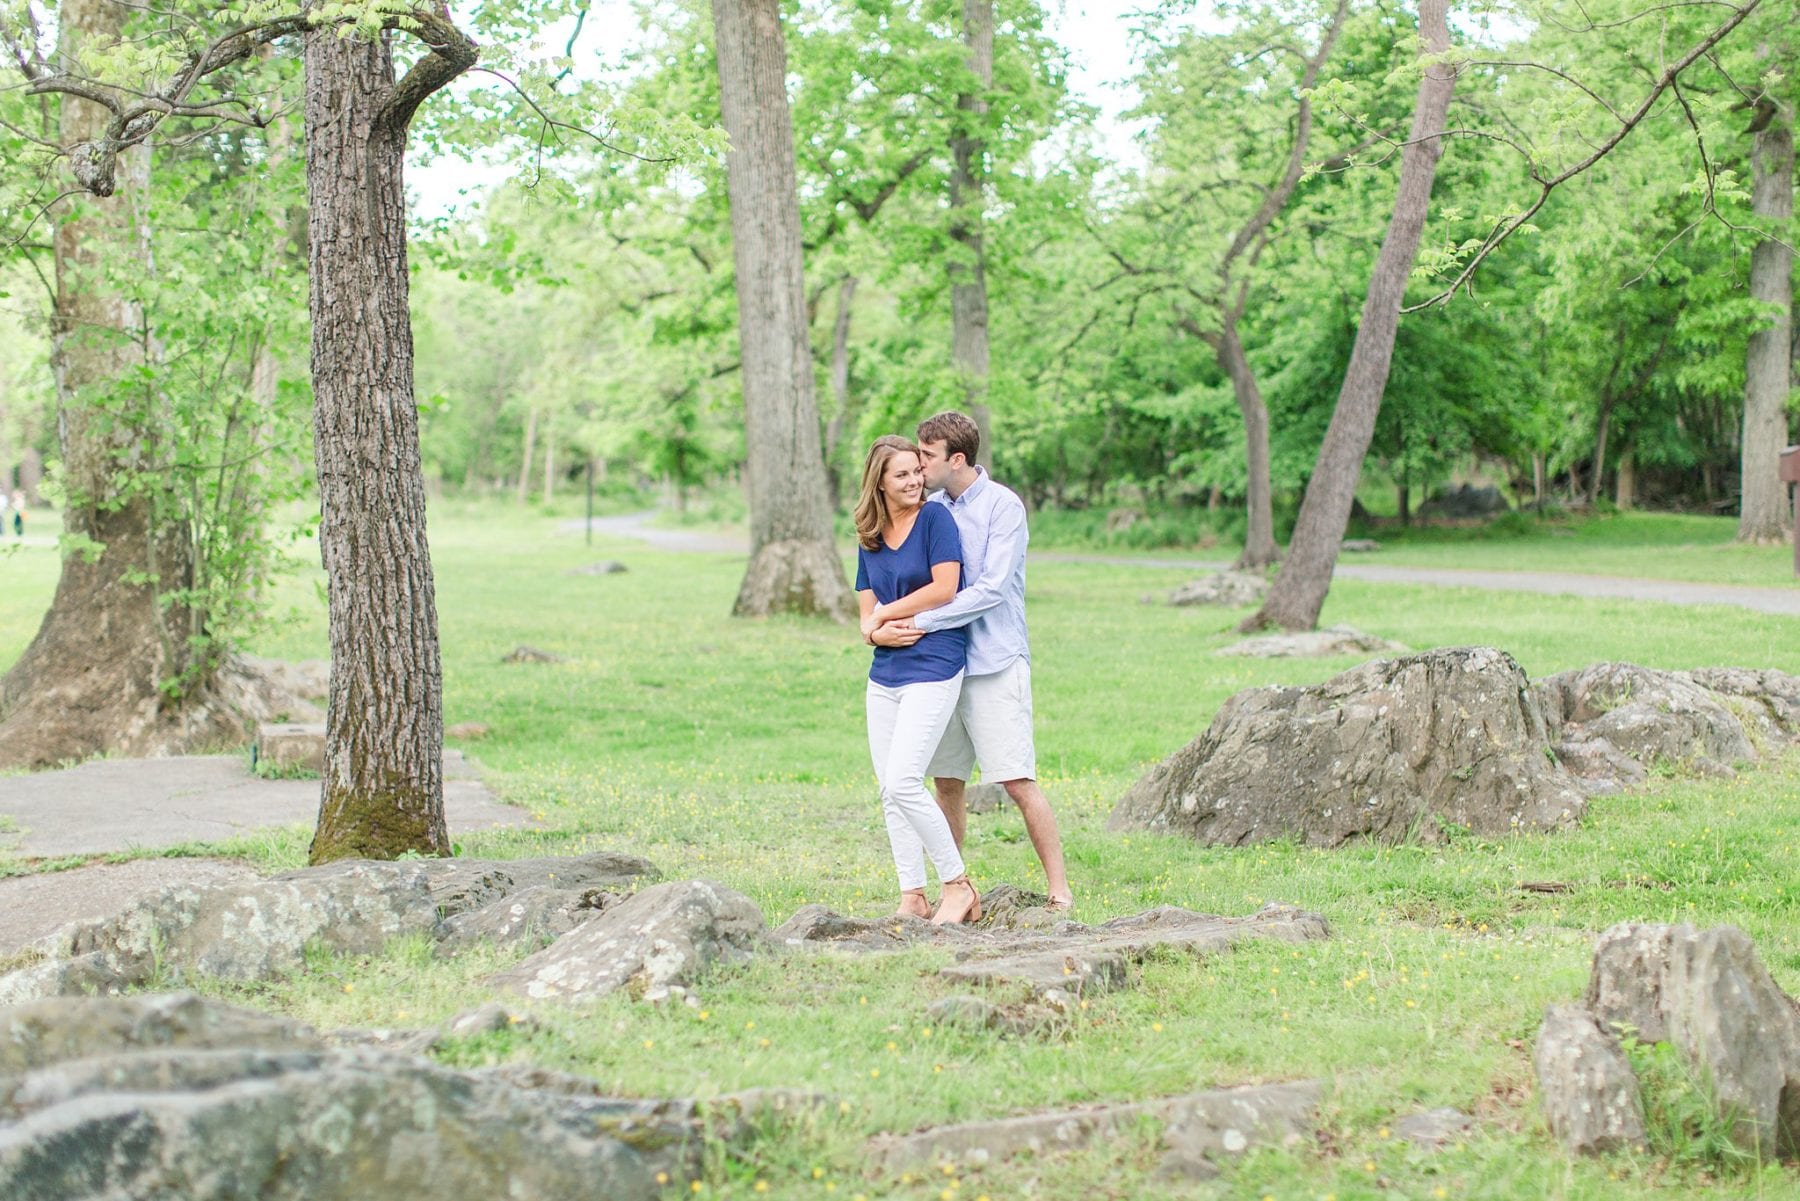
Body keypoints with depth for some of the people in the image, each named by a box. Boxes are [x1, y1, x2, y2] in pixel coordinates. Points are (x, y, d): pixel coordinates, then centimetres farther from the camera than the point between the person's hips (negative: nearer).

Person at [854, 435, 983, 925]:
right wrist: (878, 629, -12)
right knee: (889, 790, 6)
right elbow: (868, 618, 12)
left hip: (932, 667, -7)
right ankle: (912, 896, 14)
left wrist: (885, 613, -3)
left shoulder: (935, 518, -5)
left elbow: (944, 588, -14)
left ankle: (958, 885, -2)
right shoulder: (869, 538, 13)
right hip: (885, 670, 7)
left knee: (903, 782, -15)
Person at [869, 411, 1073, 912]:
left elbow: (990, 589, -18)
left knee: (1020, 783, -7)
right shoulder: (931, 509, 10)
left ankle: (1059, 889, 1)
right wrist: (878, 626, -7)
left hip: (994, 664, -6)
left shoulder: (1003, 505, -9)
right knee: (947, 785, 9)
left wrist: (921, 624, -19)